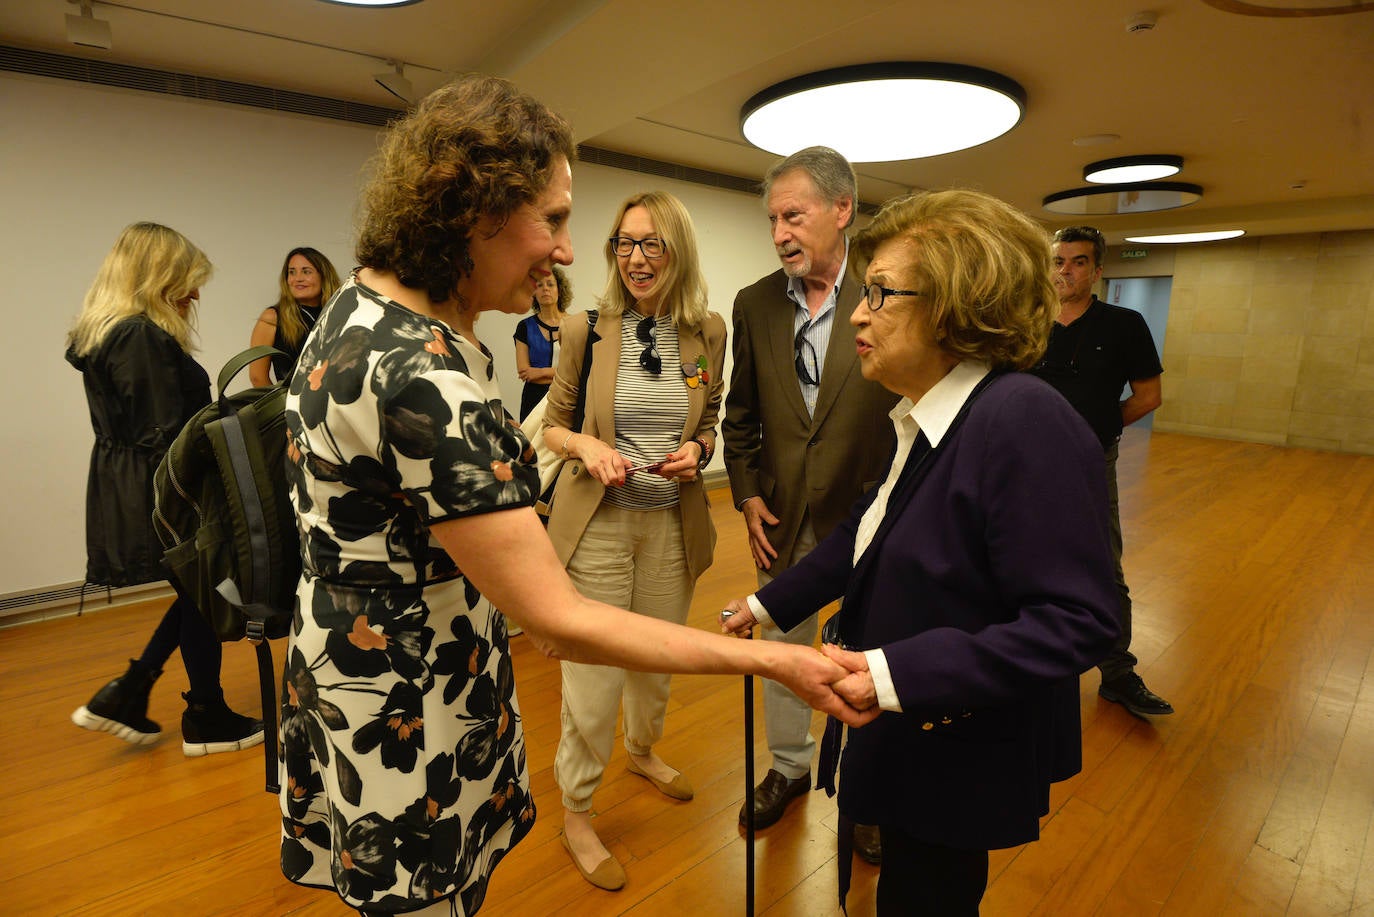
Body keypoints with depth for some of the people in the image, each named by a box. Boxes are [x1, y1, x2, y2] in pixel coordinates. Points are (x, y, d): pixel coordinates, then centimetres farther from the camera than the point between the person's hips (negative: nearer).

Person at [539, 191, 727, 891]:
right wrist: (586, 444, -18)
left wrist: (695, 449, -11)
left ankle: (642, 751, 52)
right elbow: (552, 423, 3)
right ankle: (575, 813, 29)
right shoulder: (587, 329, -7)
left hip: (674, 521, 3)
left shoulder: (708, 332, -1)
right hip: (597, 521, -3)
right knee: (593, 673, 4)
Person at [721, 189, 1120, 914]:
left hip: (960, 764, -7)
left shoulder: (1026, 424, -26)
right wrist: (768, 604, 13)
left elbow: (1077, 623, -28)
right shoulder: (922, 417, 1)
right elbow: (868, 532, 10)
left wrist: (895, 674, -32)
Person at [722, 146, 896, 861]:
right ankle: (789, 767, 44)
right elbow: (741, 414, 7)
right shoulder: (754, 304, 0)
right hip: (781, 517, 3)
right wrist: (747, 494, 0)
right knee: (782, 650, 19)